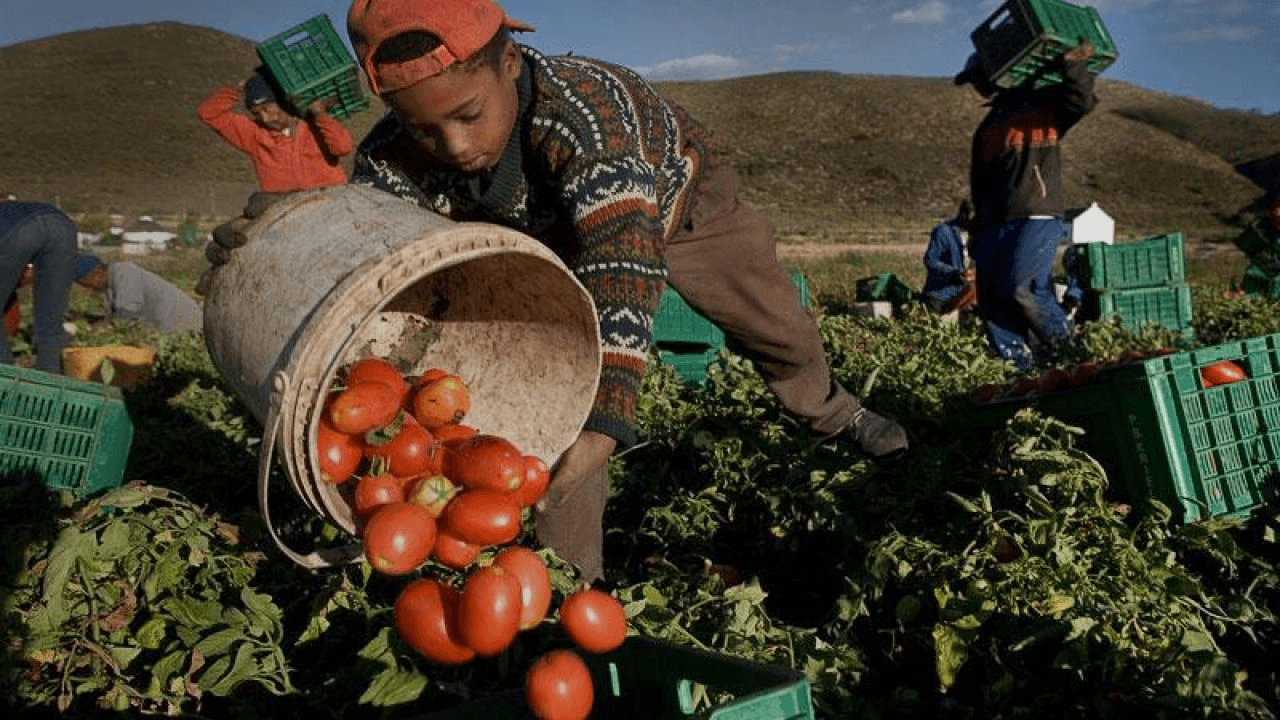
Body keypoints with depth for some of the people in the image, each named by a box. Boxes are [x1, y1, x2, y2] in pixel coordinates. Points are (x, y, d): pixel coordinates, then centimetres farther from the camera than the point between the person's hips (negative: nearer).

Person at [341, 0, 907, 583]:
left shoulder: (584, 111, -48)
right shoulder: (391, 163, -34)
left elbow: (621, 268, -57)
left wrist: (603, 423, -66)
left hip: (675, 193, -2)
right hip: (552, 236, 2)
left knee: (778, 326, 12)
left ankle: (826, 408, 47)